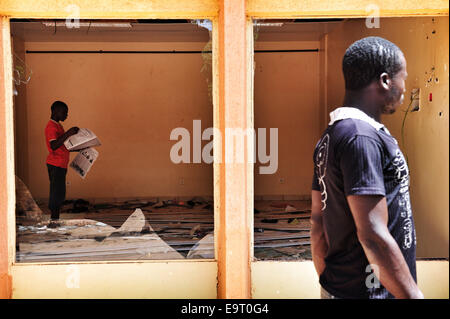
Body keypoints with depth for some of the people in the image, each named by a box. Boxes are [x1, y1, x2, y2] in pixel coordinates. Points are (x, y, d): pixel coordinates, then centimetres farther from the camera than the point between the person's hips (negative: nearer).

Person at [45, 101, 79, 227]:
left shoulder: (57, 125, 19)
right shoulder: (51, 126, -13)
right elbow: (54, 146, -26)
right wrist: (68, 134, -28)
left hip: (60, 164, 10)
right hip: (56, 164, -10)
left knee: (59, 193, 10)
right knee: (57, 193, -8)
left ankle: (55, 220, 13)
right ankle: (54, 220, -5)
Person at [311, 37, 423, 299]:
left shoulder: (330, 136, 9)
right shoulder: (361, 137, -20)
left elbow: (318, 223, 13)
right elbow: (373, 236, -24)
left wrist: (328, 283, 18)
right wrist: (413, 295, -18)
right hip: (369, 291, -9)